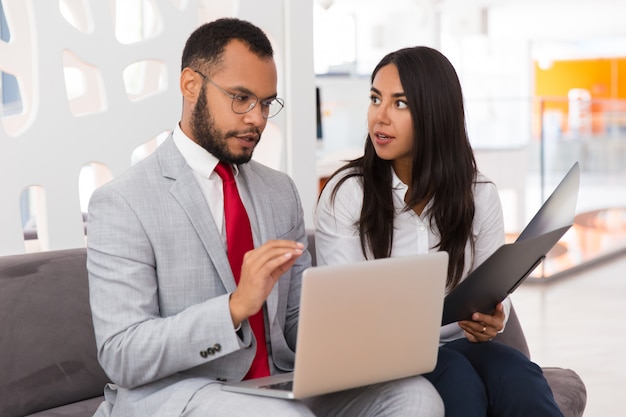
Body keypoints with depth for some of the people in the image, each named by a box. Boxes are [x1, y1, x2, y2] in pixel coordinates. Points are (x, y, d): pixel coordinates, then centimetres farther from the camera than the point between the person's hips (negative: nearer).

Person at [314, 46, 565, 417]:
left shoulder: (479, 194, 4)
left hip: (458, 345, 3)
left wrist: (493, 320, -16)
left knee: (517, 376, -30)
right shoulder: (345, 193, -4)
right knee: (457, 379, -34)